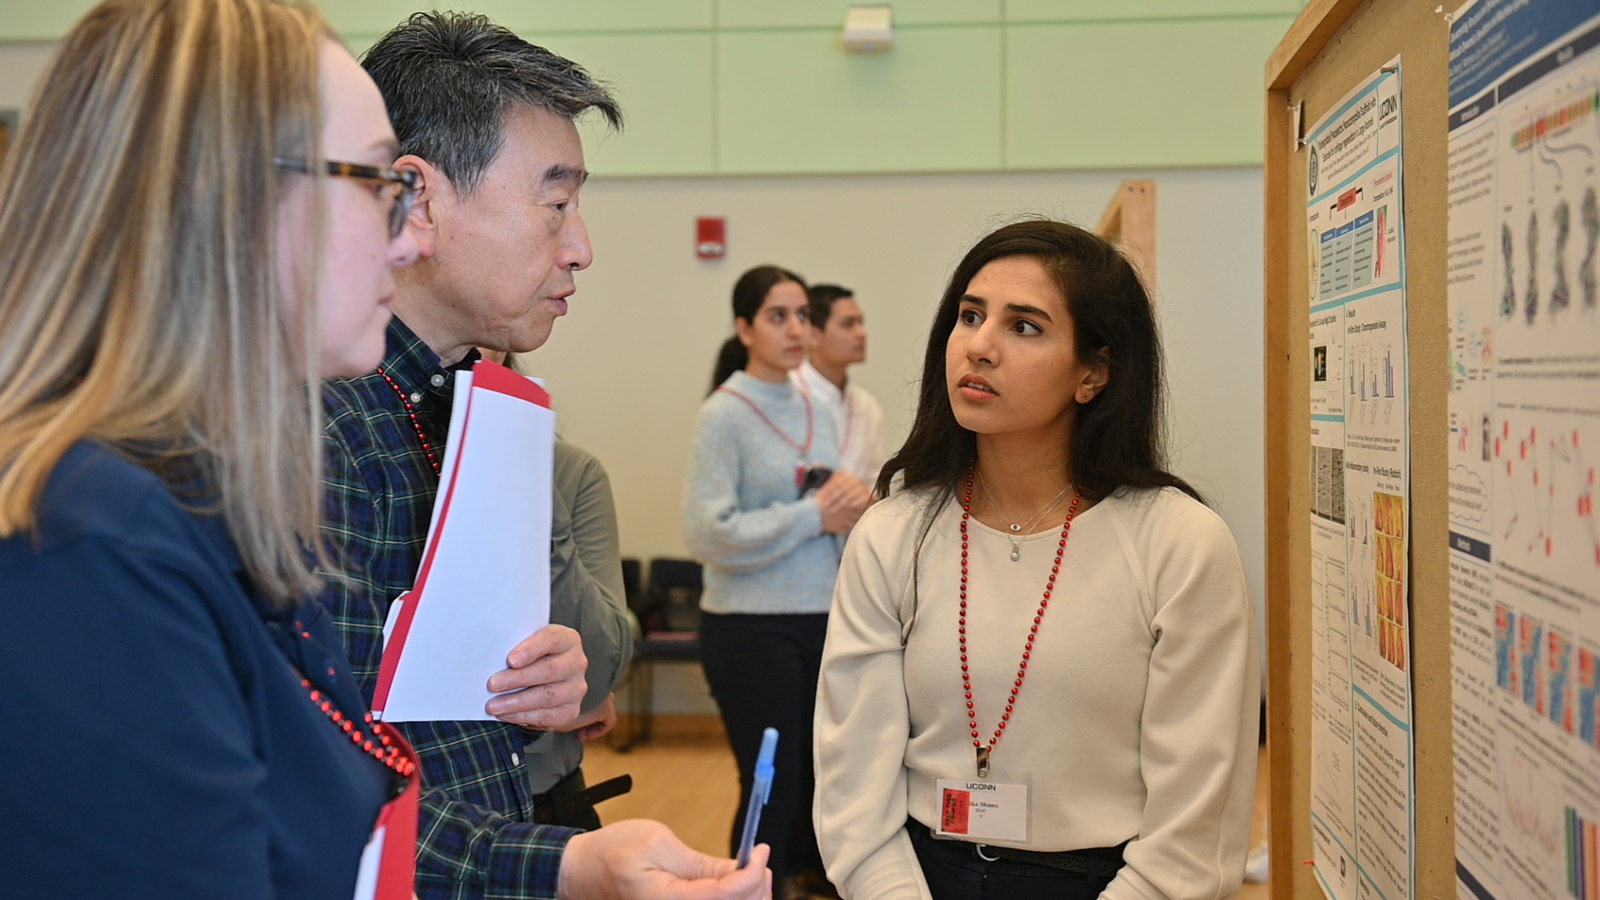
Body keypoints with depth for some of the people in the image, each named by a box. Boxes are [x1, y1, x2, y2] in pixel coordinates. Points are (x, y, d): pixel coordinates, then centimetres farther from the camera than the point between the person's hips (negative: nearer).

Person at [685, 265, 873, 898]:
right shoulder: (724, 415, -11)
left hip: (821, 620, 7)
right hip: (751, 629, -7)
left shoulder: (814, 410, 9)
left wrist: (854, 499, -9)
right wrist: (813, 515, -17)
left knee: (817, 778, 13)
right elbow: (709, 533, -20)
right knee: (771, 787, 1)